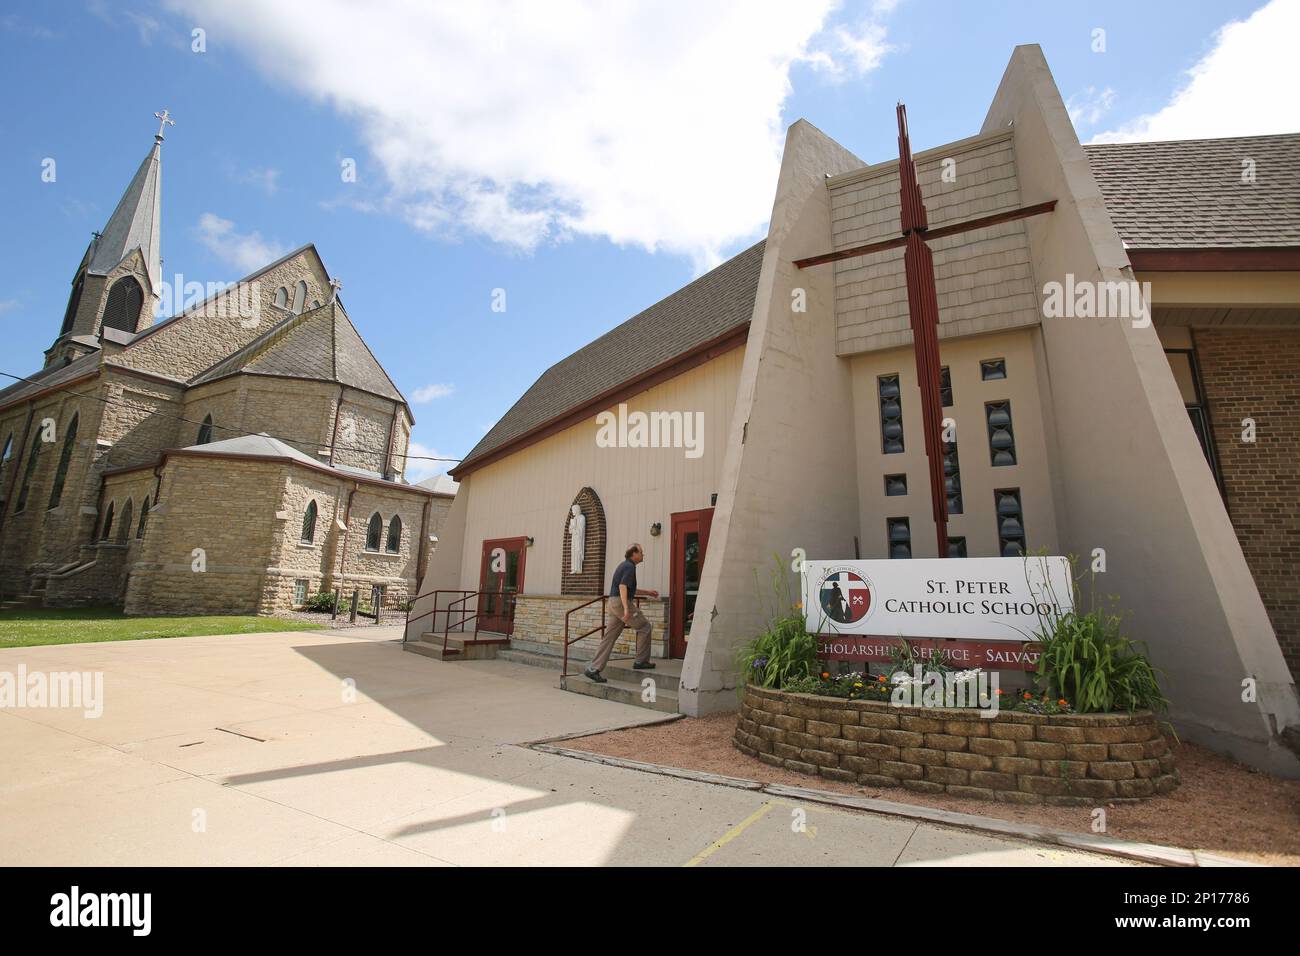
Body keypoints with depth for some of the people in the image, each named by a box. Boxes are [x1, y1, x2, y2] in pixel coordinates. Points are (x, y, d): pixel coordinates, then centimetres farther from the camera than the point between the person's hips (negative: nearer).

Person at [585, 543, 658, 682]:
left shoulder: (625, 566, 22)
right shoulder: (630, 567, -9)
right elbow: (623, 587, -23)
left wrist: (648, 592, 34)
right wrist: (626, 608, -30)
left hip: (613, 603, 10)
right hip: (621, 603, -10)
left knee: (609, 637, 5)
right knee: (644, 627, 5)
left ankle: (593, 669, 2)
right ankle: (641, 661, 10)